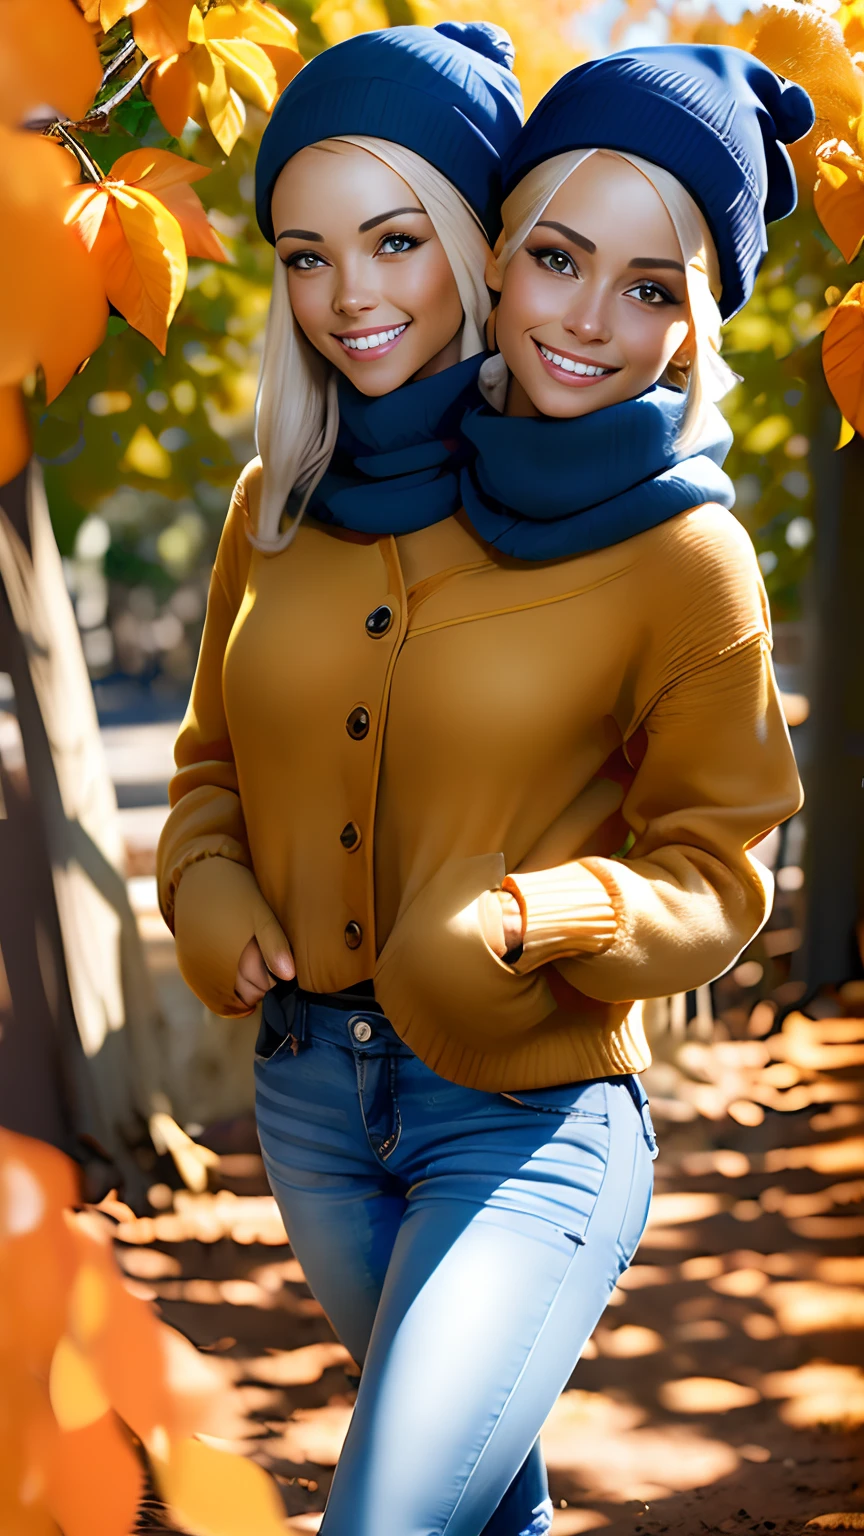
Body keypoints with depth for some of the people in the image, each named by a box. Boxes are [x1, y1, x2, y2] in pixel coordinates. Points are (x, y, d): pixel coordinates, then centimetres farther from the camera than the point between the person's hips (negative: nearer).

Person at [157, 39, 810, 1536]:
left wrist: (527, 925, -24)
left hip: (533, 1124, -5)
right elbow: (216, 757, 11)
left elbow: (710, 865, -7)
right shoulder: (290, 501, -1)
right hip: (308, 1090, 5)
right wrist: (207, 895, -7)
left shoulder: (686, 557, -12)